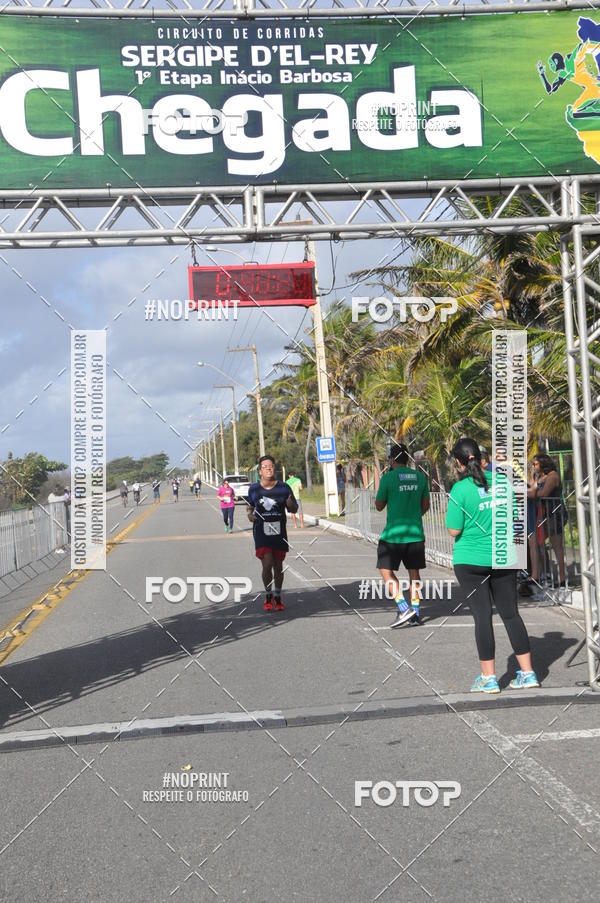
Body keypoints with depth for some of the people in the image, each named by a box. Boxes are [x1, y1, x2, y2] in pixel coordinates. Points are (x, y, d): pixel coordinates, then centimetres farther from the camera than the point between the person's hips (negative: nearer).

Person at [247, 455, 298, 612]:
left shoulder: (284, 488, -1)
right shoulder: (254, 489, 0)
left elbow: (294, 510, 5)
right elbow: (250, 507, 16)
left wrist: (290, 504, -17)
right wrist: (250, 515, -5)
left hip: (279, 532, 1)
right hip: (261, 532, -1)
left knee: (278, 566, 10)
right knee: (267, 565, -12)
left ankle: (278, 597, 27)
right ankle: (268, 595, 11)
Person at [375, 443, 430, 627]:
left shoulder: (388, 478, -9)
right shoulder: (420, 477, 5)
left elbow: (379, 506, 0)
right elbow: (426, 505, 12)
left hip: (393, 533, -5)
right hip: (416, 532, 5)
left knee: (386, 570, 4)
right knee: (414, 572, 13)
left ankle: (404, 609, -9)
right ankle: (416, 613, 15)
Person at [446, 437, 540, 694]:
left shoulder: (460, 490, -13)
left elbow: (454, 530, -12)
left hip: (470, 560, -4)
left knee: (482, 616, 2)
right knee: (510, 613, 10)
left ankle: (488, 678, 7)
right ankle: (527, 673, 12)